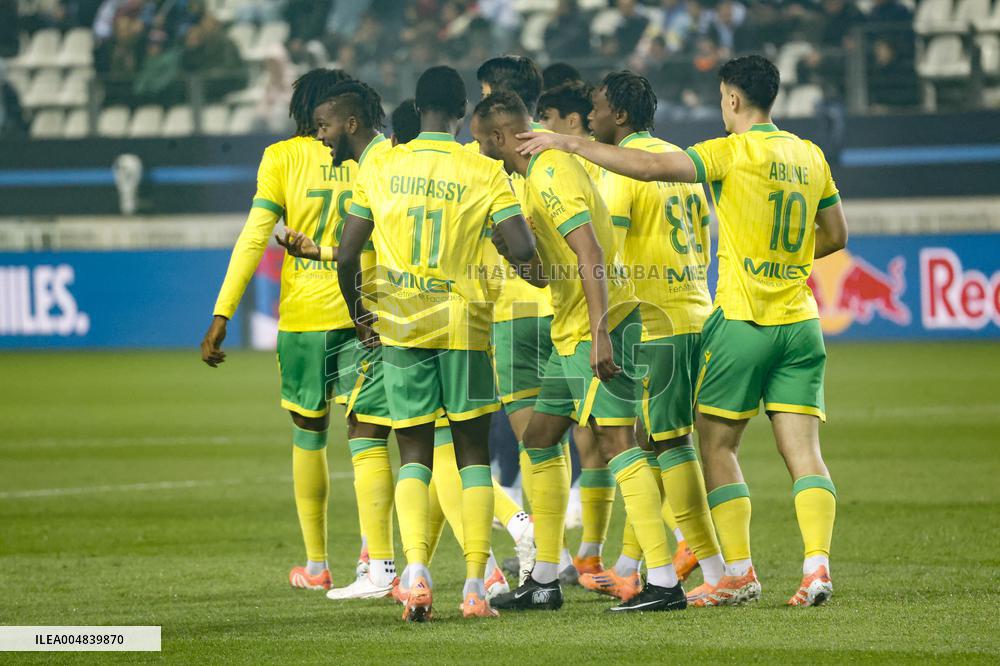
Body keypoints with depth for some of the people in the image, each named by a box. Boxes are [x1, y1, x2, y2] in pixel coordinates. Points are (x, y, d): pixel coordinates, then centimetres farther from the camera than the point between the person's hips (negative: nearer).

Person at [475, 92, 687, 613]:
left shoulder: (549, 174, -15)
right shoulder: (540, 170, 16)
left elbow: (590, 254, -24)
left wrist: (599, 333, -28)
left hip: (598, 329, -11)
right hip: (571, 334, 11)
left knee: (615, 440, -14)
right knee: (539, 438, 14)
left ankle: (664, 582, -18)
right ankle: (544, 581, 20)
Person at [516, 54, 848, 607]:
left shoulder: (733, 152, -10)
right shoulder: (810, 156, 9)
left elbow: (651, 167, -19)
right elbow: (835, 235, 19)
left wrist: (570, 145, -14)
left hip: (742, 318, -5)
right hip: (800, 321, 5)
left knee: (716, 444, 5)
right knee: (803, 451, 2)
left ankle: (739, 573, 2)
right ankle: (817, 563, -13)